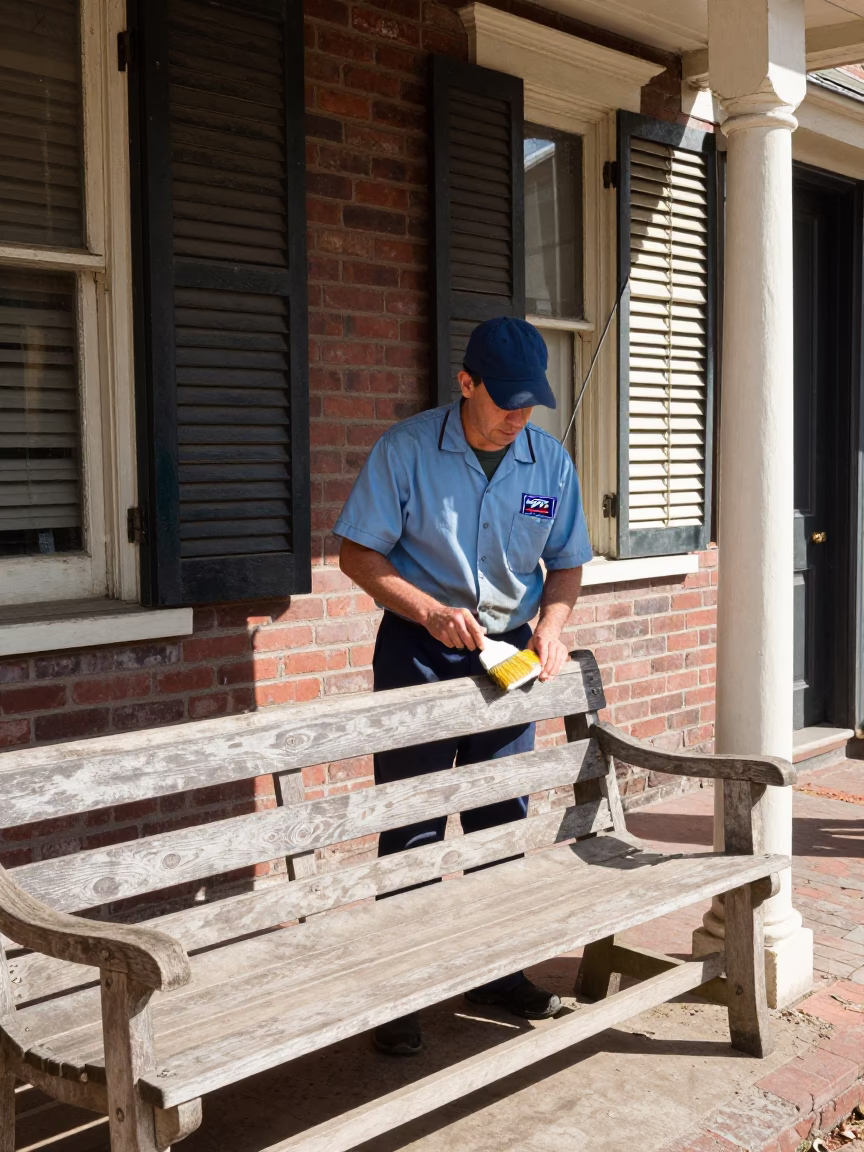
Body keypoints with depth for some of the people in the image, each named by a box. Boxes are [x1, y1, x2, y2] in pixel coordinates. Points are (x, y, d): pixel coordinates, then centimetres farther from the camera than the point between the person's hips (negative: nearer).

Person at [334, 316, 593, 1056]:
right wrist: (430, 611, -21)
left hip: (506, 653, 4)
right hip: (418, 651, -4)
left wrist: (551, 624, -10)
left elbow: (566, 564, 9)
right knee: (411, 825, -1)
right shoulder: (406, 449, -11)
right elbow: (358, 554, -9)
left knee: (504, 818, 12)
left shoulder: (551, 461, -1)